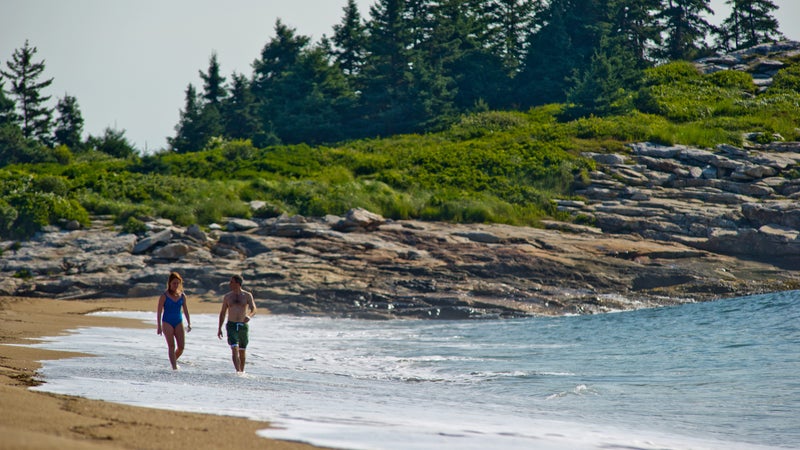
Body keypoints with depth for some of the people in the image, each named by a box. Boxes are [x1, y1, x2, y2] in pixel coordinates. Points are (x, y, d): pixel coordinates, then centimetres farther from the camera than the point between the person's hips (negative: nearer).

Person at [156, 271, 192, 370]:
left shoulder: (182, 296, 6)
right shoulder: (164, 296, -5)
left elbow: (186, 310, 11)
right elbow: (159, 312, -4)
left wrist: (189, 323, 2)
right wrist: (159, 326, -8)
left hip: (178, 322, 4)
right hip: (167, 322, -4)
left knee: (181, 346, -2)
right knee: (171, 346, -9)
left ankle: (174, 361, 25)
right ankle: (174, 367, -10)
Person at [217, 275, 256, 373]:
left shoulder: (247, 296, 2)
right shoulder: (227, 297, 7)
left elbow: (253, 309, -6)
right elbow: (222, 313, 13)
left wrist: (249, 316, -28)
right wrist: (219, 328, 10)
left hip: (243, 326, 0)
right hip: (231, 325, 0)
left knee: (242, 351, 10)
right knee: (234, 349, -15)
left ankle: (242, 371, 24)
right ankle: (238, 371, -23)